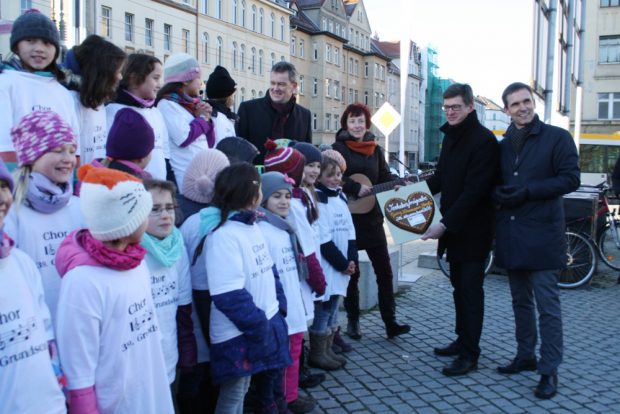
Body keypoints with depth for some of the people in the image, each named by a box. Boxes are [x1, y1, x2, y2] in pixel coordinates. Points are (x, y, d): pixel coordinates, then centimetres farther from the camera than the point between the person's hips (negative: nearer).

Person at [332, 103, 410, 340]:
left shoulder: (375, 149, 9)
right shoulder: (339, 147, -4)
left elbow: (384, 177, 7)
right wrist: (356, 188, -22)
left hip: (372, 216, 4)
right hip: (347, 216, -4)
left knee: (384, 270, 3)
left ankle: (390, 322, 9)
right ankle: (353, 321, 20)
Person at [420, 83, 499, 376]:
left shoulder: (483, 140, -16)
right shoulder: (451, 136, 12)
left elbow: (474, 190, -22)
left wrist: (445, 224, -24)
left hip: (473, 228, -8)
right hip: (452, 226, 8)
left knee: (470, 288, -2)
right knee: (459, 284, 15)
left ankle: (469, 354, 6)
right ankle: (463, 339, 28)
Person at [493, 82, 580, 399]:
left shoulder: (557, 137, -2)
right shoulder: (503, 145, 15)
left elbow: (570, 179, -9)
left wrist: (527, 191, -18)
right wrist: (499, 194, -4)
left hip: (542, 234, -6)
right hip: (510, 235, 6)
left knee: (547, 306, -3)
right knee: (520, 301, 15)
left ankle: (549, 370, 5)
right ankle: (525, 356, 28)